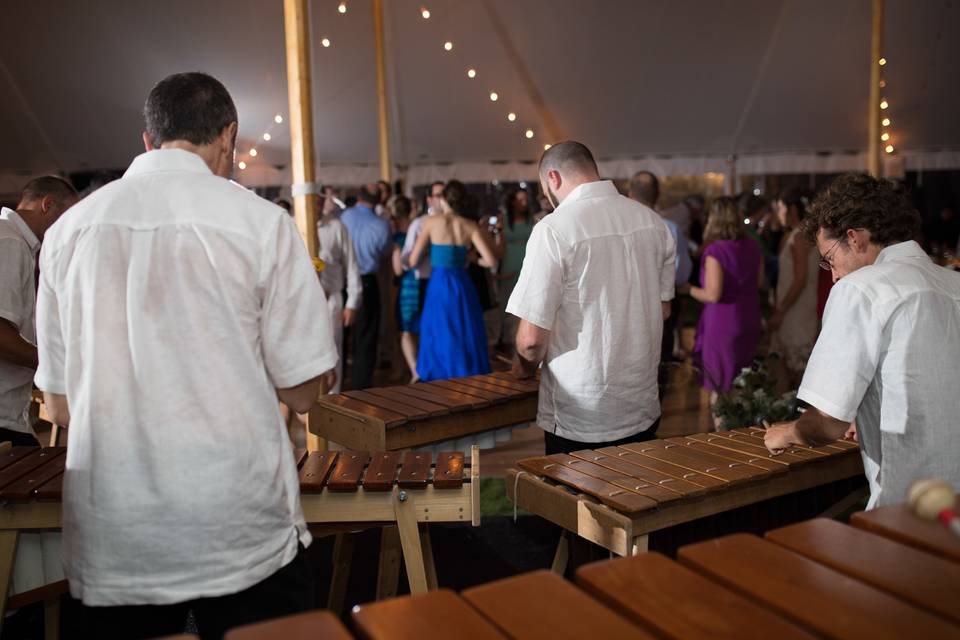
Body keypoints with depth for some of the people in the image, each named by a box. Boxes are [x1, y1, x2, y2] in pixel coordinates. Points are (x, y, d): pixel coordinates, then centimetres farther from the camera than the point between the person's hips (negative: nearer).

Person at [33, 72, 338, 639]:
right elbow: (301, 393, -7)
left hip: (108, 545, 3)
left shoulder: (68, 230, 2)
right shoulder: (260, 221, -8)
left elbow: (59, 407, 6)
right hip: (242, 533, -3)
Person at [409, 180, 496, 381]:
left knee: (441, 341, 8)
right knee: (466, 340, 12)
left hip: (439, 285, -2)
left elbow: (413, 260, -1)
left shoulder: (432, 222, -3)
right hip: (463, 285, 2)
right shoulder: (470, 226, 1)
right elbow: (491, 261, -6)